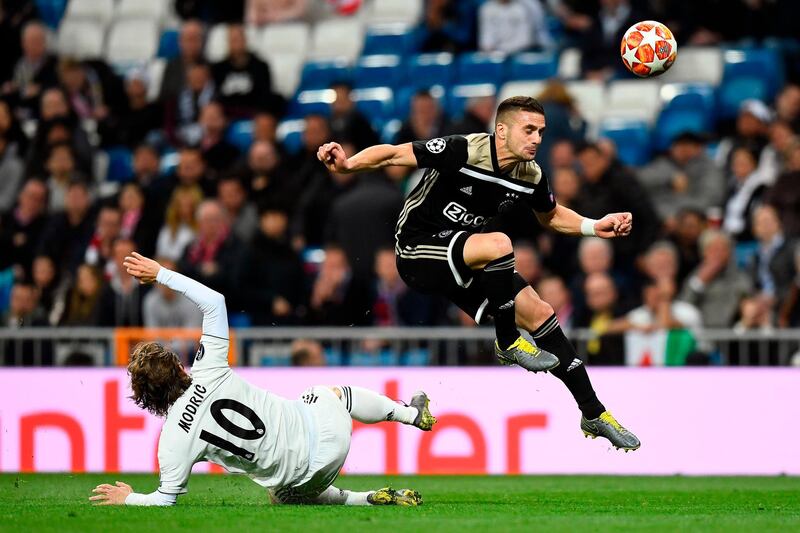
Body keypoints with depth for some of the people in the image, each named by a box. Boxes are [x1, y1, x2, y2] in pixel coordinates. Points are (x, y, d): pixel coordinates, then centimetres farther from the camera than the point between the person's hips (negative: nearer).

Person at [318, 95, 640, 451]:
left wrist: (595, 227, 3)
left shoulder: (530, 177, -2)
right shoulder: (463, 151, -23)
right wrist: (346, 164, -40)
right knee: (498, 244, -34)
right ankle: (507, 344, -13)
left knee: (540, 315, 2)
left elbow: (551, 216, 20)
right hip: (417, 249, -7)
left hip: (461, 257, 7)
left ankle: (594, 414, 15)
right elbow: (392, 154, -22)